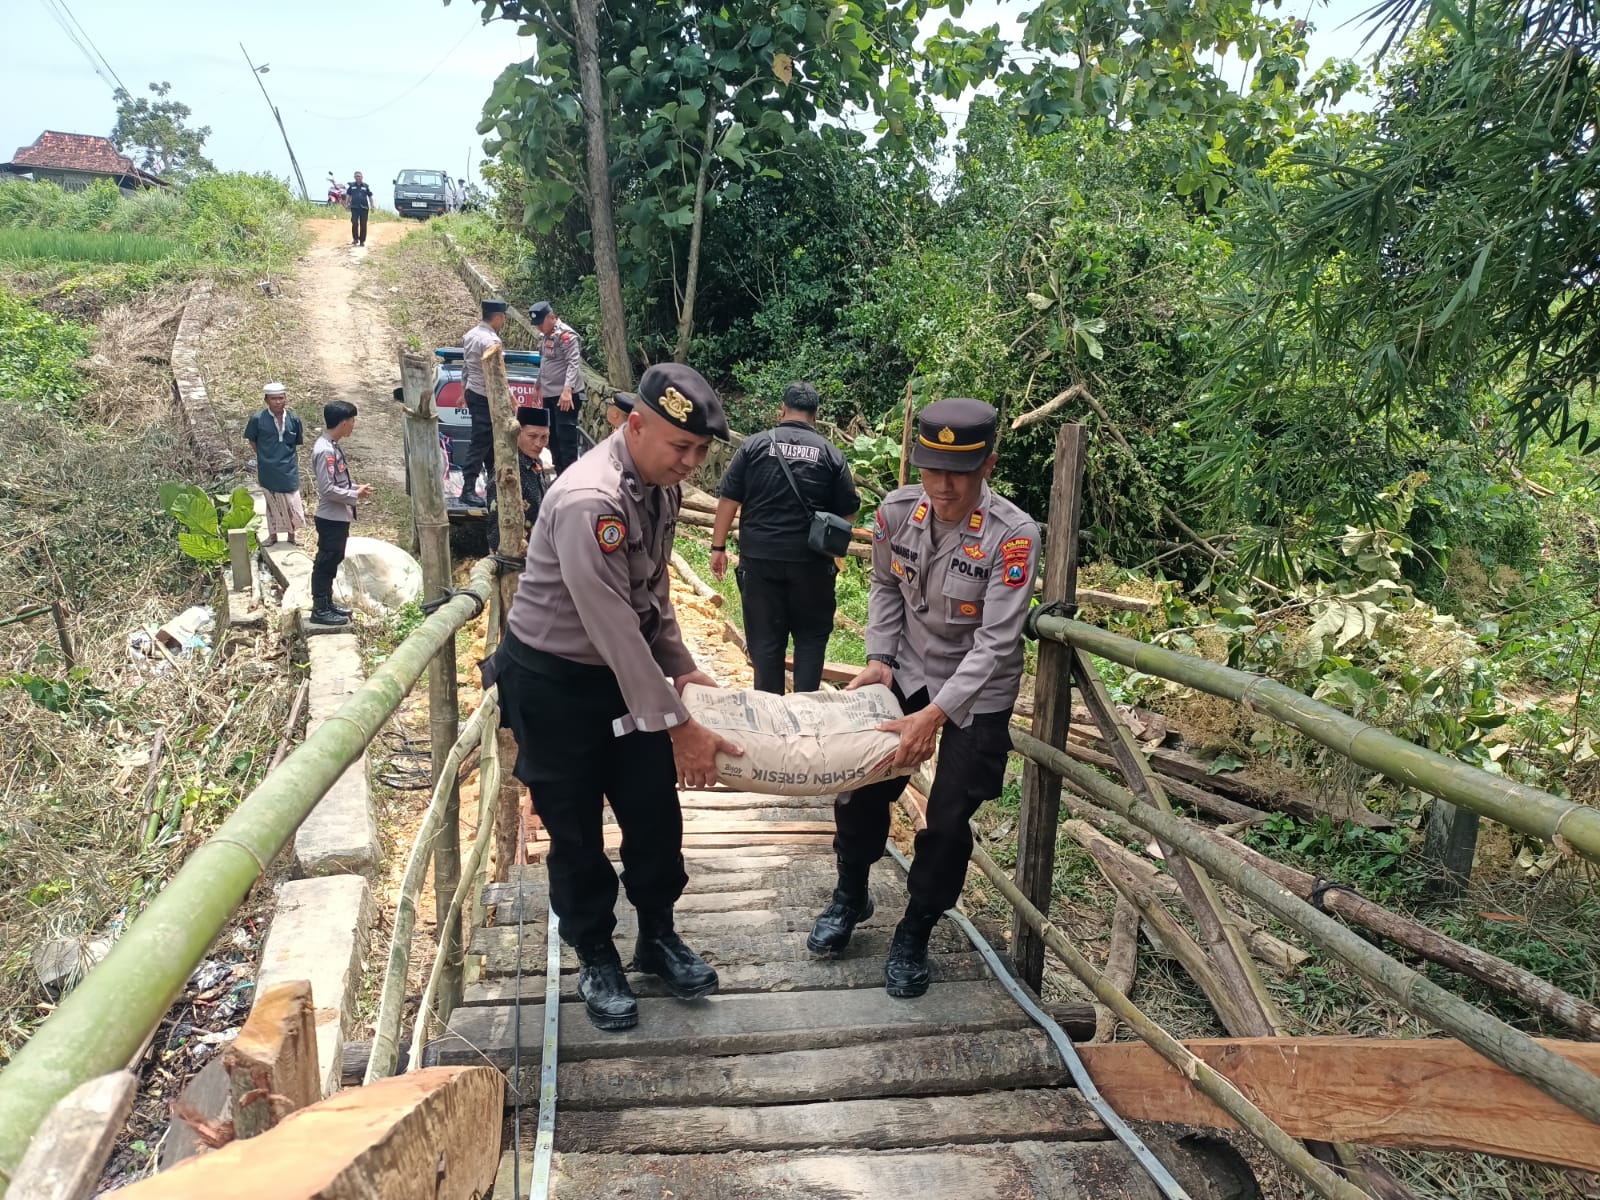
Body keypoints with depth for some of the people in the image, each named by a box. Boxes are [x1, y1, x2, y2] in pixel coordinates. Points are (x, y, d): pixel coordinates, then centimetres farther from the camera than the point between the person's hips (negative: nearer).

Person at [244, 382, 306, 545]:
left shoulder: (294, 420, -3)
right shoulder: (258, 419, -9)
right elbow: (251, 439, 5)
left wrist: (288, 456, 4)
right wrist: (264, 456, 3)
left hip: (289, 470, 1)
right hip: (268, 469, -1)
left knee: (292, 503, 3)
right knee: (273, 502, 11)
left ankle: (291, 535, 20)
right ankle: (273, 535, 25)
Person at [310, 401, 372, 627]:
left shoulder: (332, 447, 10)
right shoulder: (325, 450, -21)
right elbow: (328, 489, -24)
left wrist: (356, 487, 5)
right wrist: (355, 495, -15)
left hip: (338, 517, 10)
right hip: (331, 518, -10)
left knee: (331, 561, 17)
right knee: (325, 563, -2)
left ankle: (327, 604, 27)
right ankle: (320, 610, 6)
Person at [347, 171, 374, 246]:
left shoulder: (366, 186, 9)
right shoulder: (352, 186, 10)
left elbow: (370, 197, 12)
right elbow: (348, 196, 16)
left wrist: (372, 206, 4)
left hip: (364, 208, 0)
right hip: (354, 208, 0)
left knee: (363, 225, 1)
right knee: (355, 223, -11)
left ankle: (362, 241, 8)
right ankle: (355, 238, 4)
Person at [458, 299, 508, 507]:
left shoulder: (470, 335, 7)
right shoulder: (491, 341, -20)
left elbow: (465, 367, 15)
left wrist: (464, 389, 24)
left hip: (472, 393, 10)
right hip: (486, 397, -10)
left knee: (489, 438, 22)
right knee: (480, 443, -6)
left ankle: (493, 478, 35)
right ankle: (468, 490, -5)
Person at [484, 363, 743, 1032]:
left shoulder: (662, 482, -3)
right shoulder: (589, 502, -31)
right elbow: (614, 628, -32)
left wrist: (681, 668, 7)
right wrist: (678, 726, -29)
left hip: (627, 672, 8)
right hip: (554, 681, -7)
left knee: (654, 810, 12)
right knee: (576, 828, 8)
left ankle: (658, 937, 32)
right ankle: (596, 957, 28)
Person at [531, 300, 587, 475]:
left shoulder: (566, 334, -14)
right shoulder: (547, 335, 15)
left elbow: (573, 364, -24)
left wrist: (567, 389, -34)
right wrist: (538, 386, 26)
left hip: (566, 396, -10)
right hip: (550, 395, 10)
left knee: (566, 439, -9)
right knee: (552, 437, 14)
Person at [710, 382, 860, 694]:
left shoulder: (754, 445, 1)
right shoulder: (831, 453, 2)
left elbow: (728, 500, -1)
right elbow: (848, 511, 4)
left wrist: (718, 546, 6)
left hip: (759, 558, 0)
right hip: (811, 561, 0)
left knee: (765, 638, 9)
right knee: (811, 634, 14)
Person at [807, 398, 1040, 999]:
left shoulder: (1013, 535, -26)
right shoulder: (897, 510, -13)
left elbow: (996, 640, -28)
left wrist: (934, 714, -35)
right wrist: (879, 659, -7)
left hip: (978, 693, -3)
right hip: (907, 673, 4)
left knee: (948, 822, 0)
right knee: (860, 789, 7)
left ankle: (914, 935, 25)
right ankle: (850, 897, 36)